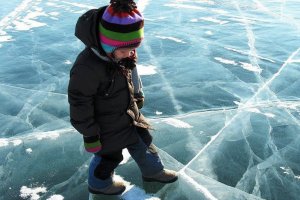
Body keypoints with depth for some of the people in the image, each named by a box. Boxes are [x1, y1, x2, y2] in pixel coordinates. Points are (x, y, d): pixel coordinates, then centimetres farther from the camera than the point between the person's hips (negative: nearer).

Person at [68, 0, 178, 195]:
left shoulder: (123, 52, -15)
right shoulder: (87, 67, -38)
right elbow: (80, 104, -27)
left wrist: (138, 96, 18)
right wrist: (90, 135, -16)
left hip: (128, 113, 7)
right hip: (107, 126, -7)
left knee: (143, 140, 25)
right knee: (110, 155, 18)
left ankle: (153, 170, 54)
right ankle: (99, 184, 50)